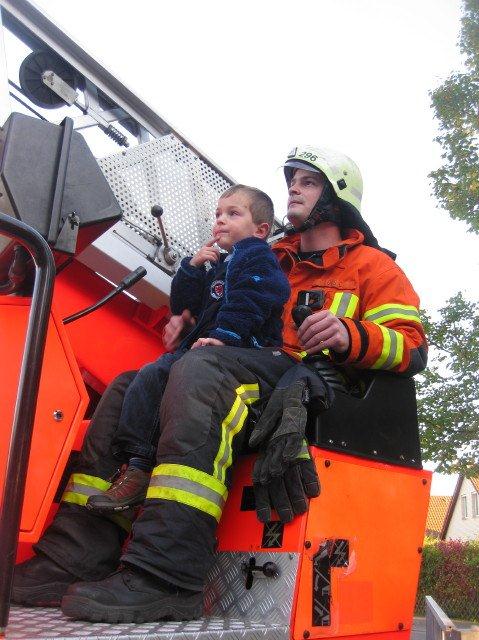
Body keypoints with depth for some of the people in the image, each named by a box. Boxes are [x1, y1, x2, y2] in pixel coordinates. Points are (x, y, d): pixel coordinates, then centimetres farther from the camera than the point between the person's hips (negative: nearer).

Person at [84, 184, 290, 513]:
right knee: (151, 376, -11)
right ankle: (136, 467, -15)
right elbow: (183, 306, 25)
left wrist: (224, 335, -27)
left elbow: (250, 300, -16)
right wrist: (192, 267, 13)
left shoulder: (257, 256, 4)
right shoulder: (218, 265, 31)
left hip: (243, 349, -9)